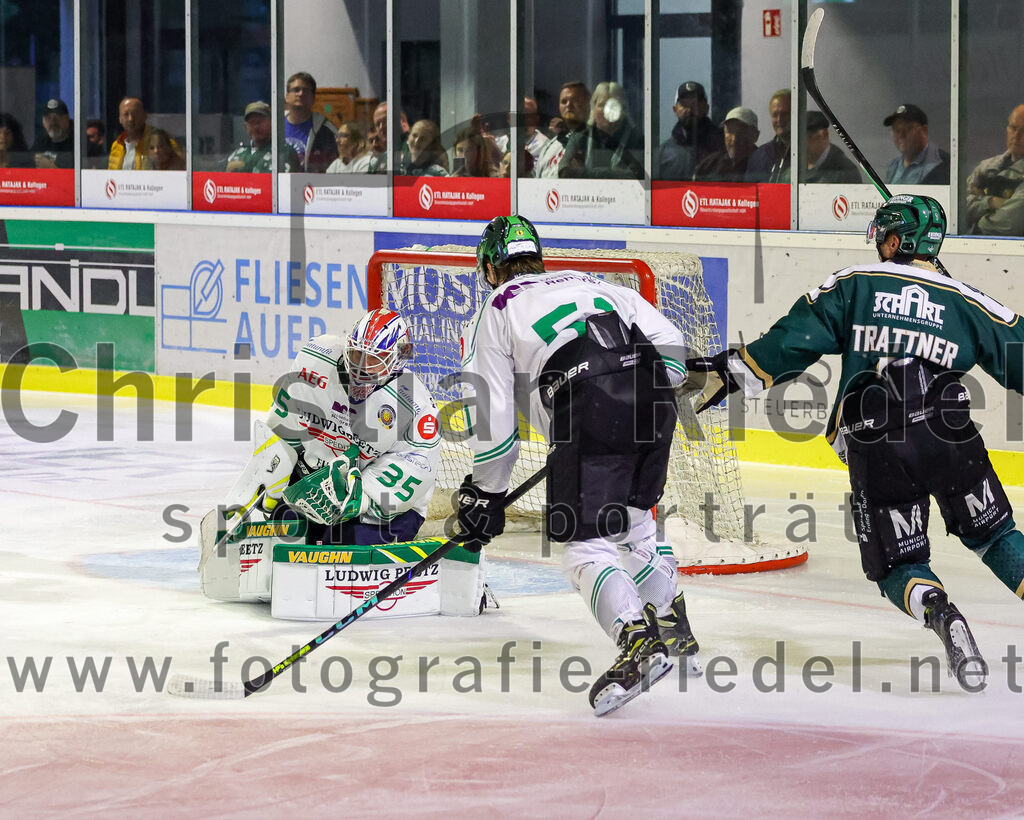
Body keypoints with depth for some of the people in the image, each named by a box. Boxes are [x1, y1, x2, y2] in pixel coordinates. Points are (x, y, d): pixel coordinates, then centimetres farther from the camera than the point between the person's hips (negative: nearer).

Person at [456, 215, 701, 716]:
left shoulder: (494, 314, 18)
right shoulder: (590, 284, 31)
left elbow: (494, 418, 13)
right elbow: (670, 343, 19)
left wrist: (486, 496, 23)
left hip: (589, 415, -6)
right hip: (654, 406, 6)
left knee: (585, 544, -4)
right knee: (631, 520, 27)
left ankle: (640, 643, -25)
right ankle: (675, 632, 32)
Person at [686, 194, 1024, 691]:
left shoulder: (853, 285, 11)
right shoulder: (966, 302, 14)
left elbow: (793, 342, 3)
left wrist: (729, 371, 7)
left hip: (873, 449, -1)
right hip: (947, 437, 1)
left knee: (898, 565, 9)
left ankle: (939, 615, -22)